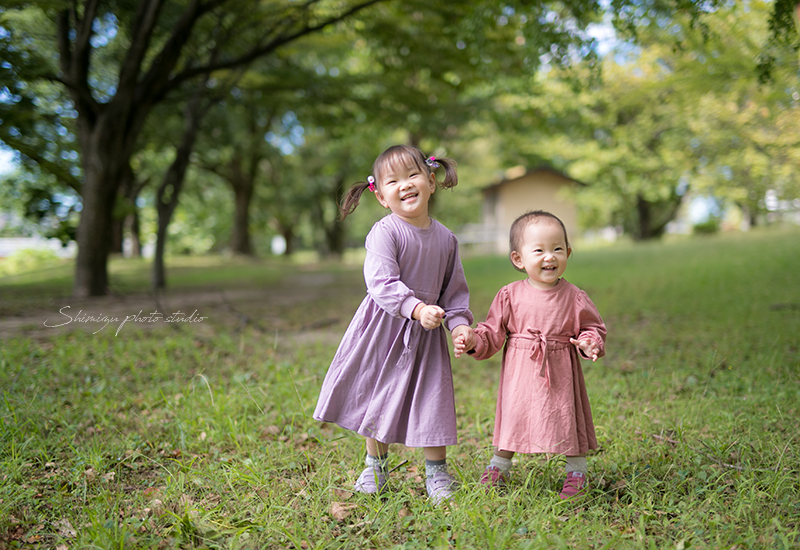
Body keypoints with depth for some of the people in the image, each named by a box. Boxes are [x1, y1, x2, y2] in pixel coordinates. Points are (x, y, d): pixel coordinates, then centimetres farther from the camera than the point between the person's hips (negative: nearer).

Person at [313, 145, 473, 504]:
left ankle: (437, 472, 21)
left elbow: (455, 289, 9)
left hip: (426, 334, 3)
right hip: (383, 327, -3)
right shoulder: (384, 232, -14)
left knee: (431, 398, 2)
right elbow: (382, 283, -25)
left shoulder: (445, 238, 2)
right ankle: (375, 466, 32)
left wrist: (459, 323, -5)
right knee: (376, 394, 10)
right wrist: (416, 308, -36)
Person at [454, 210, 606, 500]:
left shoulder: (574, 297, -4)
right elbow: (493, 332, 0)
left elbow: (593, 327, 4)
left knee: (567, 417, 7)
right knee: (512, 417, 12)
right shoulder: (510, 296, -4)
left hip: (560, 371, 0)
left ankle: (577, 472, 29)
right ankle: (499, 467, 34)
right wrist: (473, 340, -18)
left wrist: (591, 343, -16)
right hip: (519, 371, 1)